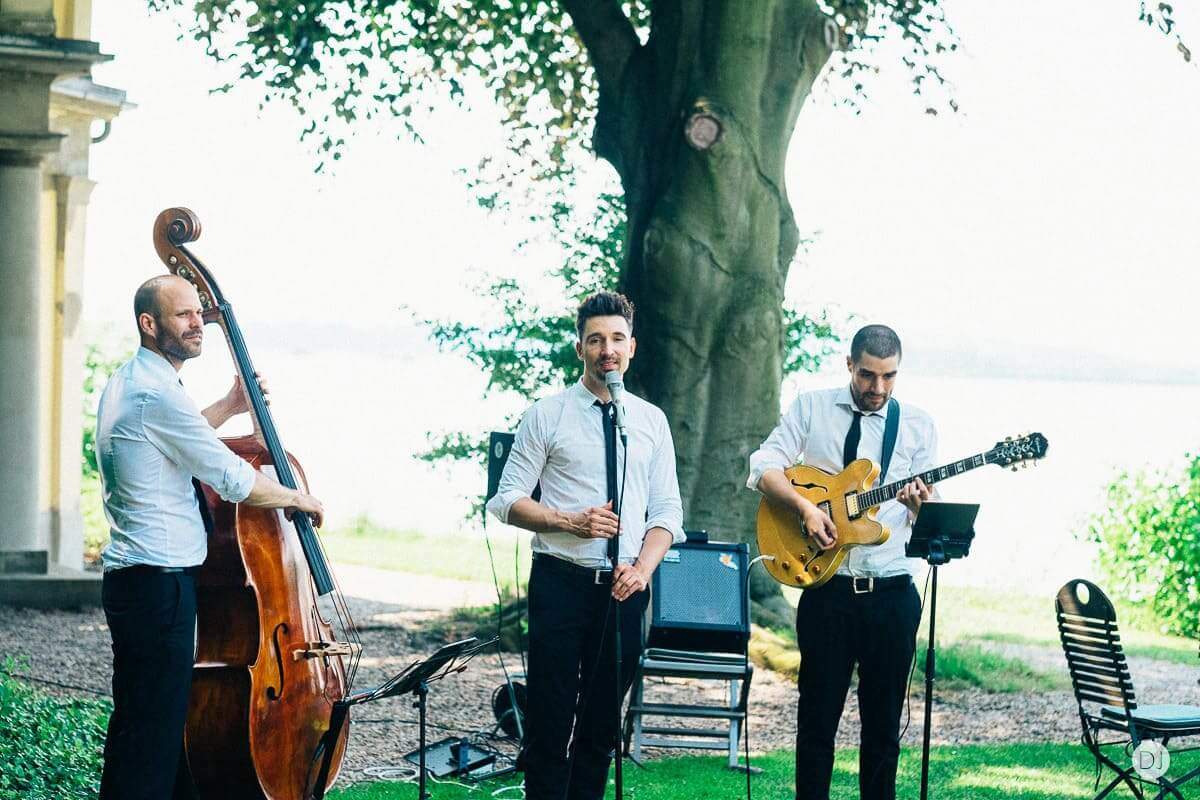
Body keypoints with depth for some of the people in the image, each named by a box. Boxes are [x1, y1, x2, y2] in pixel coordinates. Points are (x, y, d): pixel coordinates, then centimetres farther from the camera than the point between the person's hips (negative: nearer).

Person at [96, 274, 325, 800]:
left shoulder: (126, 383, 16)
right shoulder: (156, 392, -17)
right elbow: (233, 480, -15)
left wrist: (227, 408, 27)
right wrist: (297, 498, 1)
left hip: (132, 577, 11)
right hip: (159, 580, -11)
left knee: (168, 720, 14)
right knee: (150, 732, -9)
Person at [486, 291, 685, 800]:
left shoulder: (651, 421, 11)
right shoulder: (547, 416, 2)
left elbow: (667, 510, 9)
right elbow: (508, 501, 0)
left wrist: (642, 569, -8)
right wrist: (571, 521, -15)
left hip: (624, 587, 3)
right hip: (561, 581, -3)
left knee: (602, 725, 6)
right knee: (550, 720, -5)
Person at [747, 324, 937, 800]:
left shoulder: (917, 426, 8)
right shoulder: (811, 408, 4)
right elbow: (763, 467, -2)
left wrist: (920, 505, -17)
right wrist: (805, 508, -17)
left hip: (892, 594, 1)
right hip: (827, 589, -1)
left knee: (884, 727, 6)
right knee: (817, 720, 3)